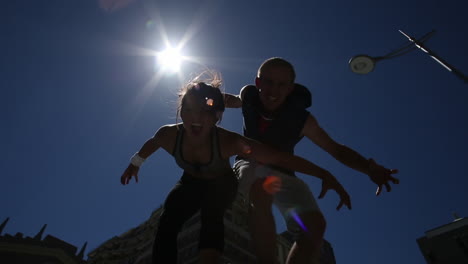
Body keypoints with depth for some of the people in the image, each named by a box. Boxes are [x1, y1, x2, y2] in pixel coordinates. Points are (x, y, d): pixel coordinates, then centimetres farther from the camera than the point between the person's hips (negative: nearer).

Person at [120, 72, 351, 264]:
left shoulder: (229, 142, -39)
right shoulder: (169, 135, -29)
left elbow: (281, 158, -41)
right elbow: (152, 143, -2)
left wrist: (324, 175, -47)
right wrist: (135, 163, 15)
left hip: (221, 183, -2)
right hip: (191, 182, 3)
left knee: (211, 214, -35)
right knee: (167, 223, -21)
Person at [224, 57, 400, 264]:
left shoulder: (302, 120, -19)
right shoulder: (249, 95, -13)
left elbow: (336, 149, -13)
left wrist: (369, 169, -29)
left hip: (282, 172, 1)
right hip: (250, 164, -1)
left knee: (314, 225, -21)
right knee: (262, 192, -41)